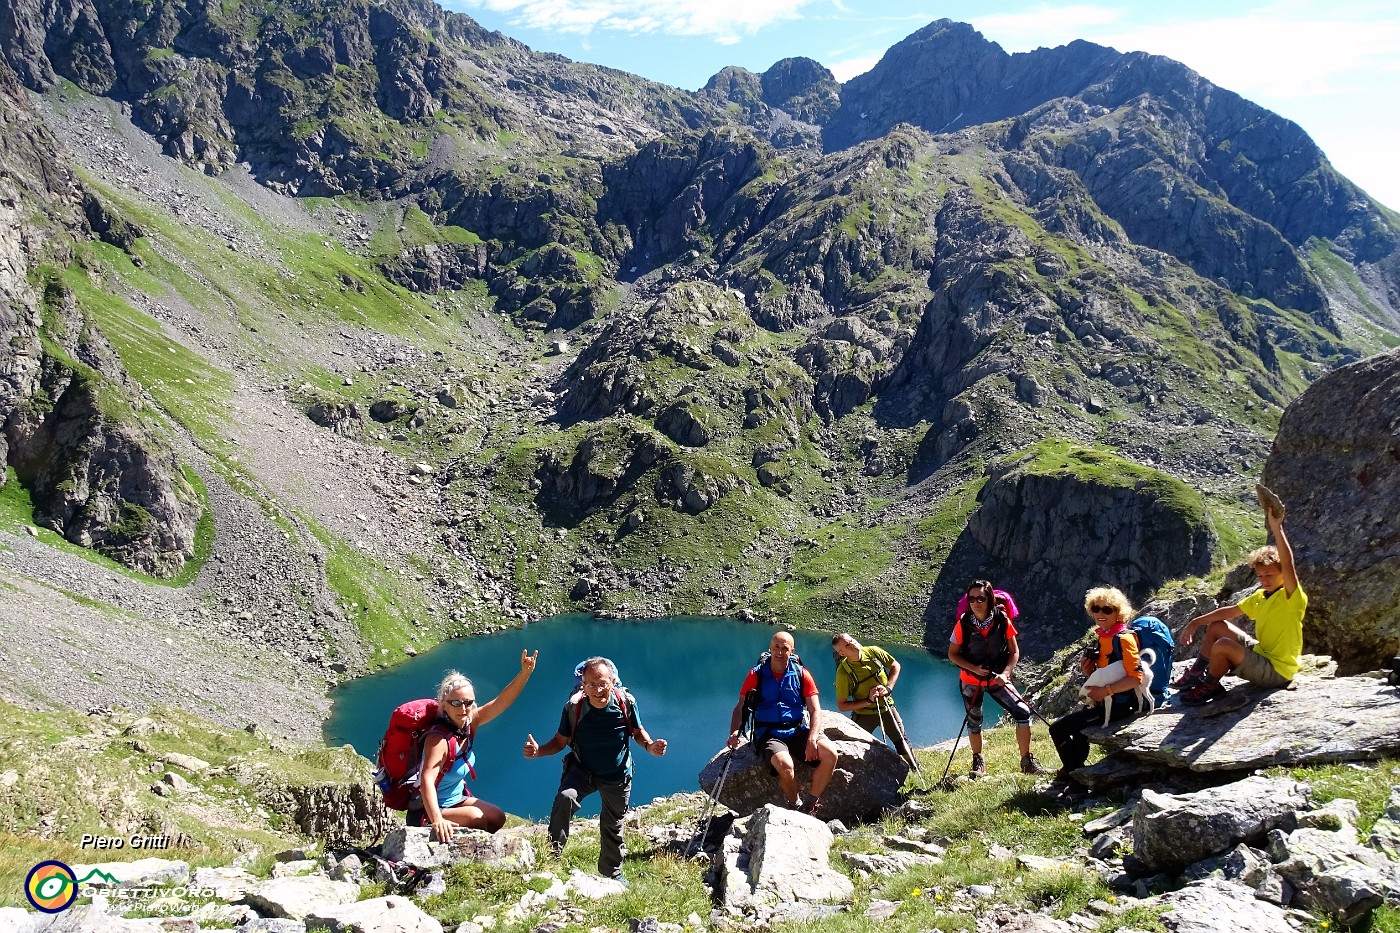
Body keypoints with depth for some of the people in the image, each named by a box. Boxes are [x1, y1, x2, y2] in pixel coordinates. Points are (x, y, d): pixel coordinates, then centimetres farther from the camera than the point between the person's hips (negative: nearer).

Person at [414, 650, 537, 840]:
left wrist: (525, 673, -28)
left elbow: (501, 702, -13)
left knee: (497, 817, 4)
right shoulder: (439, 738, -30)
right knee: (475, 816, -25)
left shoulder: (469, 723, -9)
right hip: (426, 811, -8)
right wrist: (437, 820, -56)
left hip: (456, 799, 8)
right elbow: (427, 779, -42)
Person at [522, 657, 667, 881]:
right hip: (582, 770, -1)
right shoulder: (574, 707, -22)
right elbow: (561, 741, -10)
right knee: (565, 798, -32)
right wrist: (538, 751, -29)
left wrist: (650, 746, -24)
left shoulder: (626, 702, -21)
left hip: (617, 776, 1)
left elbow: (638, 731, -3)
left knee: (613, 826, 16)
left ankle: (612, 873, 41)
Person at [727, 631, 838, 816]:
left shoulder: (801, 674, 4)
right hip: (768, 735, -2)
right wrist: (734, 733, -19)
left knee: (830, 754, -24)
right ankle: (794, 806, -4)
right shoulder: (756, 675, 1)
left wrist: (812, 739, -16)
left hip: (798, 731, 3)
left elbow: (815, 710, 1)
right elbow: (740, 708, 1)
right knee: (785, 765, -34)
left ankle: (813, 802, -3)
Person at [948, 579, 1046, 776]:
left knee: (1023, 712, -13)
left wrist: (1005, 674, -19)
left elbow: (1014, 652, -5)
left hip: (998, 679, 0)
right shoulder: (963, 624, -15)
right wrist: (974, 668, -19)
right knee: (974, 722, 11)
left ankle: (1027, 761, 2)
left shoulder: (1002, 621, -15)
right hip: (970, 681, 0)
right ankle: (978, 762, 33)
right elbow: (952, 654, -6)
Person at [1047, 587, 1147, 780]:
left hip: (1119, 704, -10)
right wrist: (1089, 671, -1)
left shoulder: (1123, 639, -17)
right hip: (1106, 703, 10)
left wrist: (1105, 691, -26)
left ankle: (1074, 774, 7)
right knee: (1076, 728, 30)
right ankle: (1075, 768, 48)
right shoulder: (1103, 638, 12)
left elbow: (1136, 677, -26)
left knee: (1058, 728, -11)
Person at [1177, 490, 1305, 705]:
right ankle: (1197, 672, 17)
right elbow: (1230, 611, 14)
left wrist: (1276, 527, -47)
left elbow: (1288, 565, -38)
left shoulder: (1292, 597, -20)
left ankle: (1210, 686, -2)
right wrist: (1196, 622, 11)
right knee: (1216, 626, 12)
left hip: (1276, 672, -10)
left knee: (1222, 645, -27)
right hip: (1261, 652, 10)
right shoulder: (1260, 597, 6)